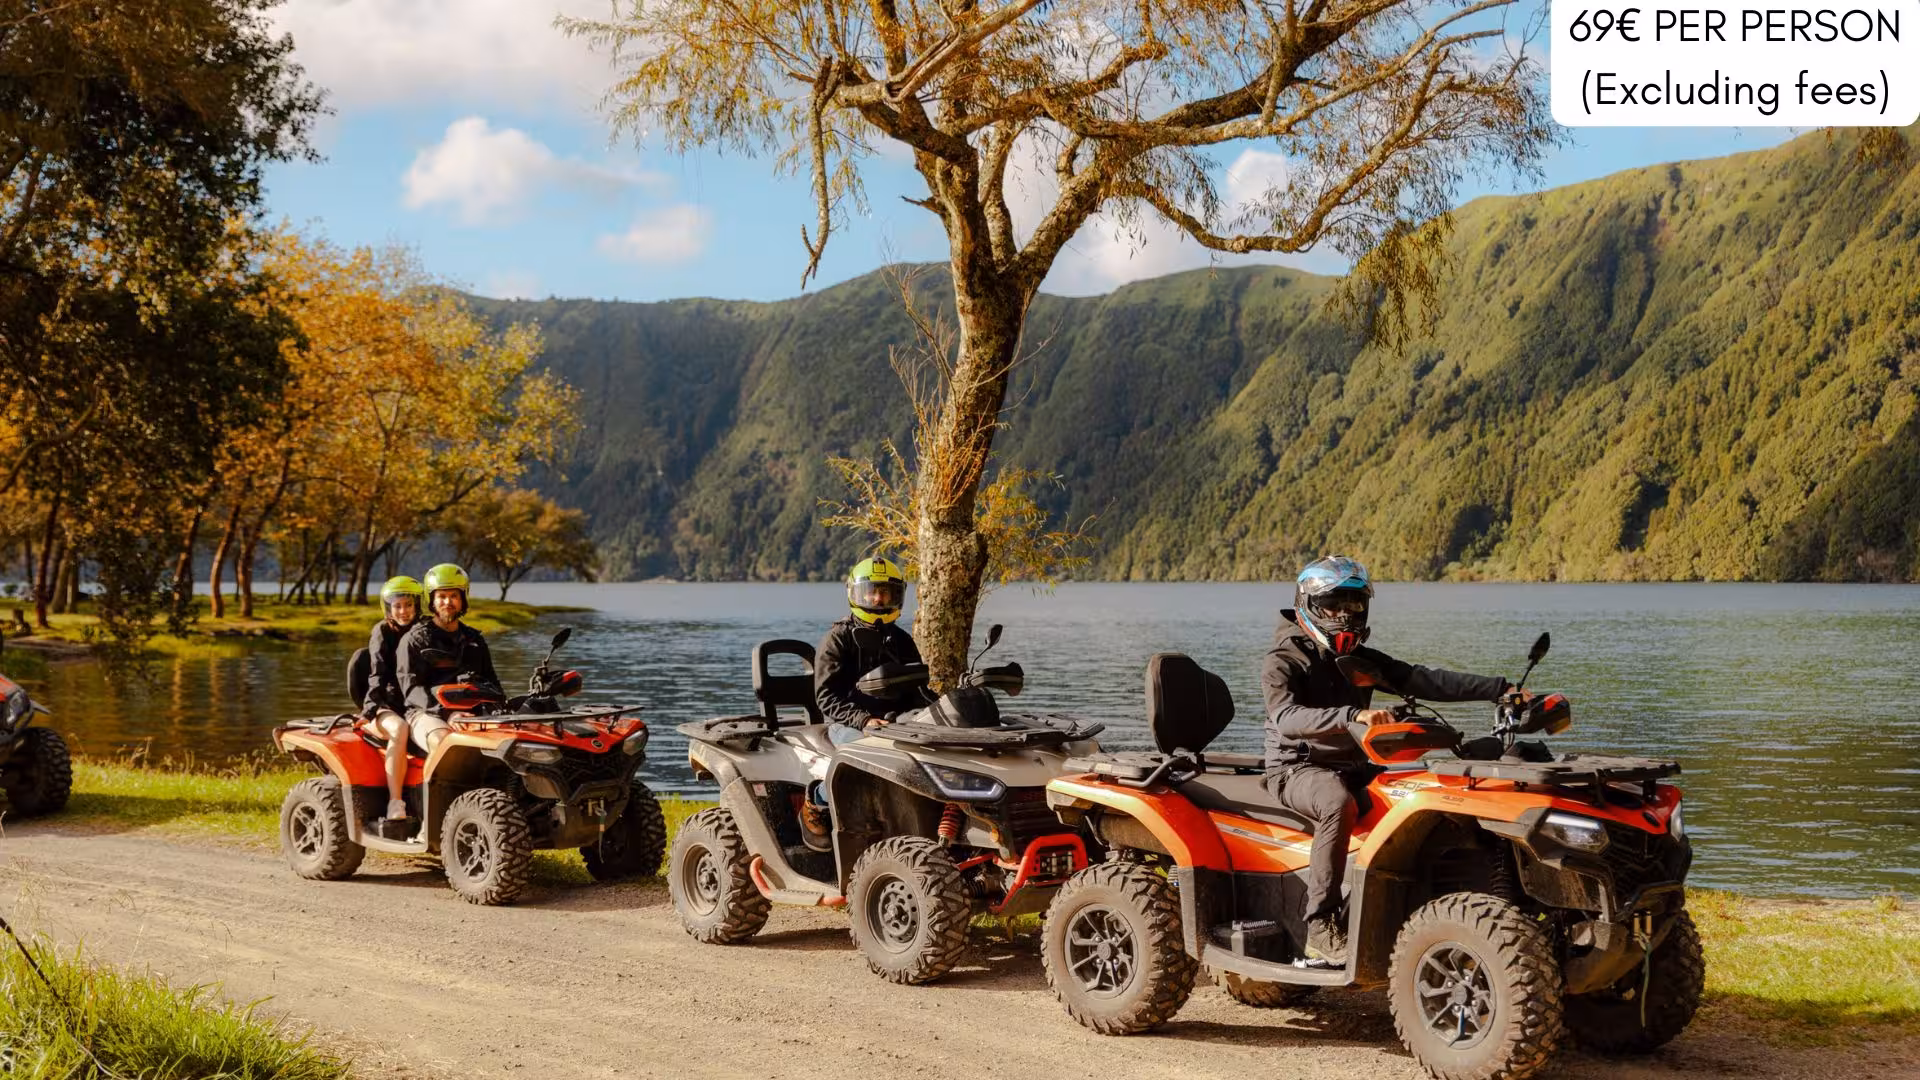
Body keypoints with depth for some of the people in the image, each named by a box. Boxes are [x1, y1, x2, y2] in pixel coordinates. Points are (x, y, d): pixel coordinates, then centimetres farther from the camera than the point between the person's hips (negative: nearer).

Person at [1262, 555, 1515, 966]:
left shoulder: (1361, 659, 15)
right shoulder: (1285, 661, -6)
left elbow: (1422, 680, 6)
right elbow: (1286, 716, -26)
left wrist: (1499, 689, -5)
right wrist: (1353, 716, -42)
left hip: (1355, 766, 7)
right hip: (1297, 767, -7)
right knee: (1338, 804, -38)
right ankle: (1321, 927, -35)